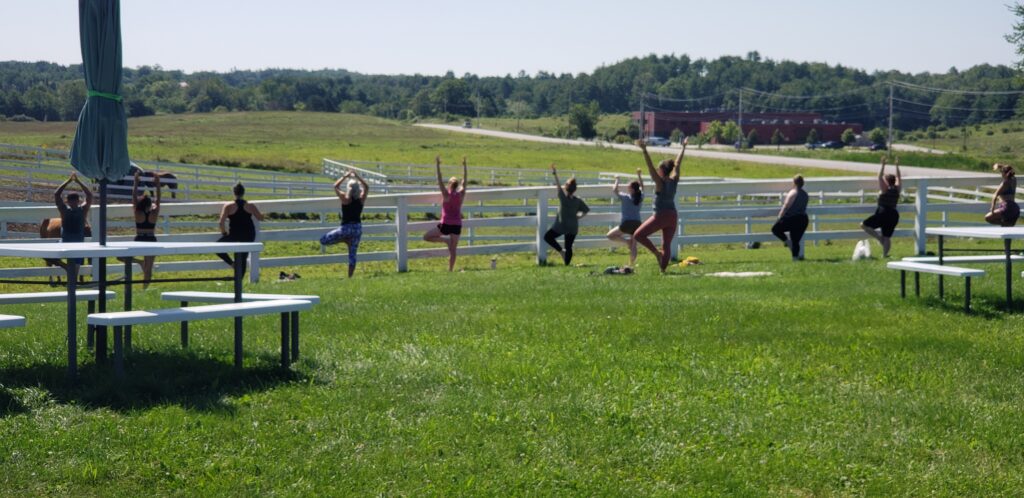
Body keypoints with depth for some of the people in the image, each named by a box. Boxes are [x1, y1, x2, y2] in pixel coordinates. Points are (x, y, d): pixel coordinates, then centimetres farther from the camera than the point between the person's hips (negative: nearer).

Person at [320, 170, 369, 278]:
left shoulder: (345, 199, -12)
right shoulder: (361, 200, -4)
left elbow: (336, 186, 2)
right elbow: (366, 187, 14)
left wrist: (345, 176, 7)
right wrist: (358, 177, 10)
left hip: (346, 228, -4)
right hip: (358, 228, 4)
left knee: (323, 240, 7)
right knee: (352, 255, 10)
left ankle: (345, 239, -3)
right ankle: (350, 277, 7)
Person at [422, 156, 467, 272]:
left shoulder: (446, 195, -11)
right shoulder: (461, 195, -1)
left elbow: (440, 181, -13)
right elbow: (464, 181, 8)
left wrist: (438, 166, -12)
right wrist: (464, 166, 12)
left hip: (445, 225, -4)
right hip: (457, 225, 4)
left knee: (426, 237, 8)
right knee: (452, 249, 8)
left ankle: (445, 240, -7)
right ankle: (450, 270, 5)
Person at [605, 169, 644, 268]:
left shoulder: (625, 197, -7)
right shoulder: (640, 197, 7)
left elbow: (614, 190, -5)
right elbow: (642, 186, 25)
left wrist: (617, 180, 8)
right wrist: (639, 175, 32)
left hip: (627, 224, -5)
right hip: (637, 223, 5)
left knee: (610, 235, 11)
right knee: (633, 246, 9)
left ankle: (626, 242, -6)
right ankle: (631, 264, 3)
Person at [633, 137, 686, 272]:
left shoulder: (660, 182, -11)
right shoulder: (674, 181, 5)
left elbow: (650, 166, -21)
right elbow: (677, 164, 15)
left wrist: (644, 151, -29)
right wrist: (683, 147, 26)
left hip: (660, 216, -7)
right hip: (673, 216, 7)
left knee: (638, 235, 2)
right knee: (666, 244, 9)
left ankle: (657, 253, -9)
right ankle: (663, 269, 4)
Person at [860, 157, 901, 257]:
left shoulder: (884, 189, -8)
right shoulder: (897, 189, 7)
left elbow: (880, 177, -9)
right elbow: (899, 178, 20)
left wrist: (883, 165, -8)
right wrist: (897, 166, 21)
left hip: (883, 214, -6)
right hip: (894, 215, 6)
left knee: (863, 225, 1)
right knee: (887, 237, 10)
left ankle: (879, 238, -8)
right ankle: (885, 254, 7)